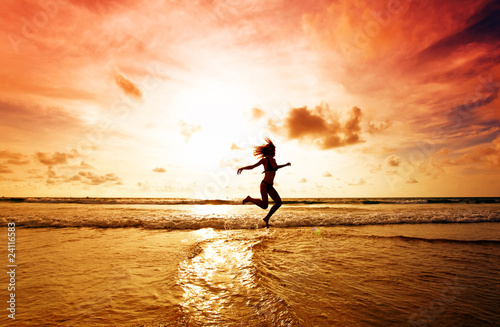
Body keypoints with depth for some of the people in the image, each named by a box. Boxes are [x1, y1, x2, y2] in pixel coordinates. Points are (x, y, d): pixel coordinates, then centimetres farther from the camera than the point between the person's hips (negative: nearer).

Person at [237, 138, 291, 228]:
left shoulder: (273, 160, 12)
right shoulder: (264, 160, -9)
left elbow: (276, 167, 35)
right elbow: (252, 166, -8)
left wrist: (286, 165, 40)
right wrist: (242, 168, -21)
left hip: (270, 186, 8)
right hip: (264, 185, -8)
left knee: (279, 202, 2)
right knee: (264, 206, -15)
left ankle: (267, 218, 14)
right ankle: (249, 199, 8)